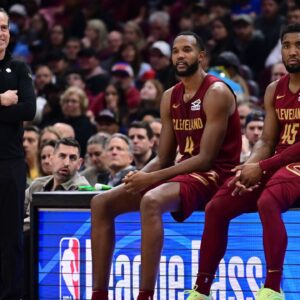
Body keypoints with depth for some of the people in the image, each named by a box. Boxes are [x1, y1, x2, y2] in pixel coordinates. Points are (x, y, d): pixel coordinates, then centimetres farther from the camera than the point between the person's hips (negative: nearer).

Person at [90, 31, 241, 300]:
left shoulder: (216, 93, -11)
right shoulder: (170, 97, 13)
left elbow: (206, 158, -18)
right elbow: (164, 159, 14)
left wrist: (153, 178, -21)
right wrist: (141, 176, -9)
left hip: (213, 174, -9)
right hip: (183, 171, 9)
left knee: (151, 202, -37)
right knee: (101, 203, -4)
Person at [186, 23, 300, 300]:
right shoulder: (274, 90, 14)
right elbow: (267, 141, 12)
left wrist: (261, 167, -19)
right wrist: (248, 167, -10)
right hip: (275, 164, 8)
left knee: (267, 202, -36)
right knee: (216, 207, -4)